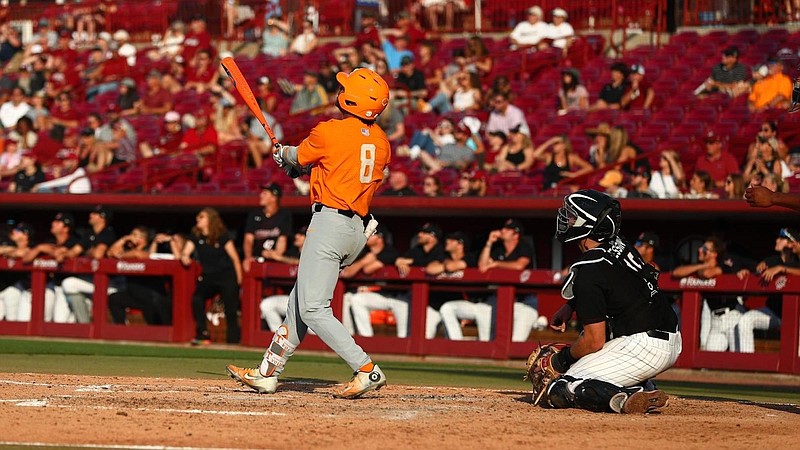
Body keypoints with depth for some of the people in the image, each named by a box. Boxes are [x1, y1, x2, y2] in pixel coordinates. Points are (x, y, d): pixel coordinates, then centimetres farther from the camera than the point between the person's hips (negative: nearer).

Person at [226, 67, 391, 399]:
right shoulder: (381, 143, 9)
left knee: (313, 309, -10)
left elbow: (298, 158, 7)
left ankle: (366, 370, -18)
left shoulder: (329, 132, -10)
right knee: (300, 301, 17)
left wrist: (282, 154, 31)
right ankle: (268, 373, 24)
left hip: (329, 220, -9)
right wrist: (301, 167, 27)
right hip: (358, 229, 9)